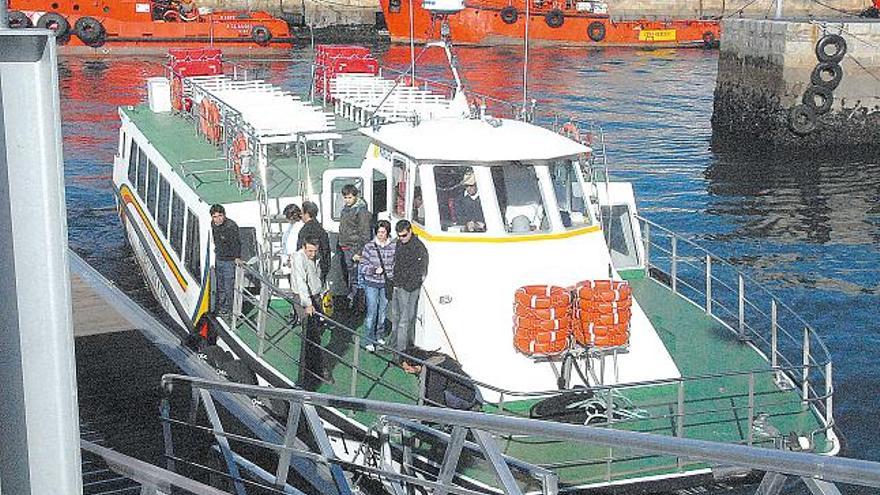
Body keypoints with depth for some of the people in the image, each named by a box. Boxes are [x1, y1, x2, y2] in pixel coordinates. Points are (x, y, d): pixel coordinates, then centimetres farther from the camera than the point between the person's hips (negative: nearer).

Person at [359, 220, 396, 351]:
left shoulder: (394, 247, -3)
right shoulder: (369, 246, -7)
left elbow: (396, 265, 7)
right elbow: (363, 266, -5)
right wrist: (374, 269, -20)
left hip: (387, 283, 2)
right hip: (372, 283, -2)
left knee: (383, 311, 13)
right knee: (372, 311, -3)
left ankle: (380, 337, 31)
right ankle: (369, 341, 6)